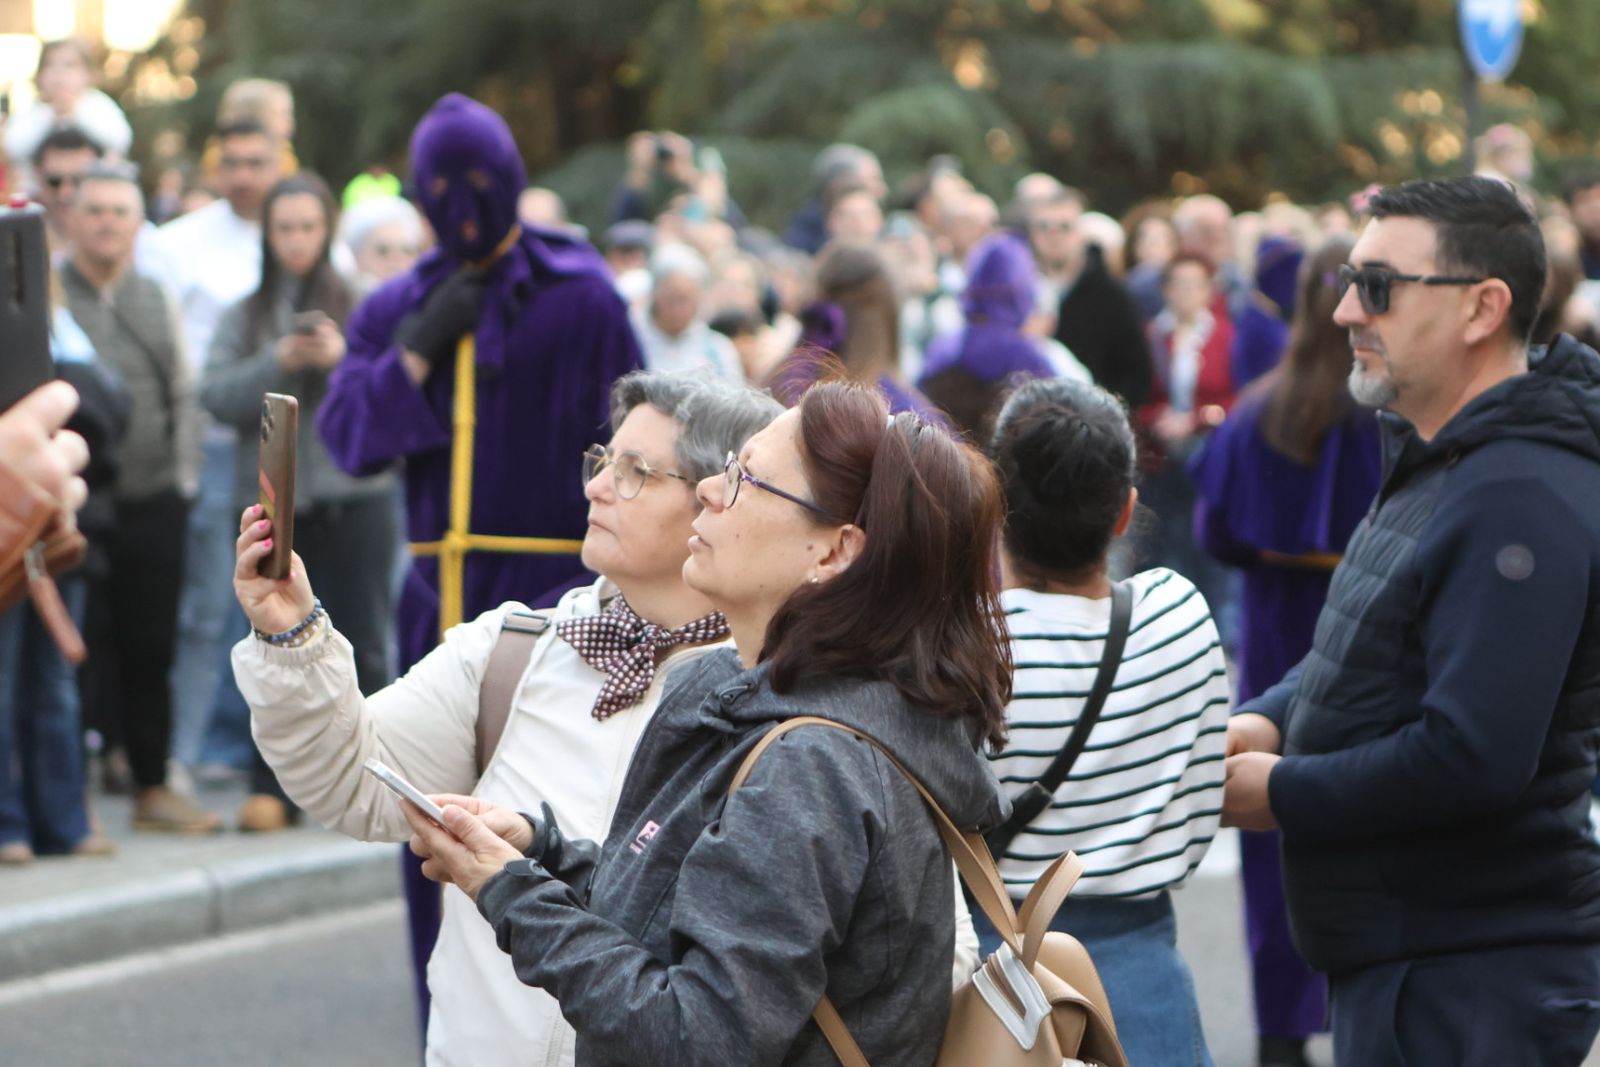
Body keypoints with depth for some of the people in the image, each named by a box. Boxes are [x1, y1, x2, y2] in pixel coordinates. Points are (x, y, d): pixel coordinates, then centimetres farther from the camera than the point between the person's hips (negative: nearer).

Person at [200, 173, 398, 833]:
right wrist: (279, 362, -15)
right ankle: (271, 789, 7)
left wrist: (344, 358, -19)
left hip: (355, 494, -2)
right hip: (272, 498, 2)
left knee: (360, 643, -2)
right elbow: (217, 396, -1)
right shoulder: (246, 317, 11)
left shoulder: (362, 304, 5)